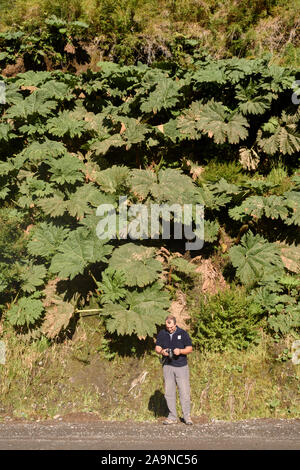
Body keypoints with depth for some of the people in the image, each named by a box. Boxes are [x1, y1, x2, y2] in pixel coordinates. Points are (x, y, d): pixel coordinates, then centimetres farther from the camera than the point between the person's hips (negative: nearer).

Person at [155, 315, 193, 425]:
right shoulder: (162, 334, 6)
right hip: (167, 366, 2)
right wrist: (162, 351, -12)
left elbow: (189, 348, 1)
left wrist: (180, 351, -19)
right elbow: (157, 347, 11)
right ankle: (172, 417, 12)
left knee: (184, 392, -3)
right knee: (169, 392, 3)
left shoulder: (183, 333, -1)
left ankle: (187, 417, 7)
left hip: (181, 366, -2)